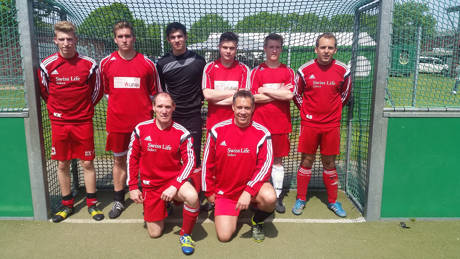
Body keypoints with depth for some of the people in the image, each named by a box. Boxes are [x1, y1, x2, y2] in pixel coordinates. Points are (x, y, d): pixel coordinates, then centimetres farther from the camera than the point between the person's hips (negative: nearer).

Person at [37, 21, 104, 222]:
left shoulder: (89, 64, -4)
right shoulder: (47, 65, -2)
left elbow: (97, 91, 7)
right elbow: (44, 92, 12)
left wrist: (84, 108, 7)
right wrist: (56, 110, 9)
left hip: (83, 122, -1)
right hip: (59, 122, 2)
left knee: (87, 163, 4)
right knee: (62, 164, 9)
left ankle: (92, 204, 18)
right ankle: (67, 204, 25)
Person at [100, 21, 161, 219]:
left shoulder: (147, 64, -2)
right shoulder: (106, 63, 3)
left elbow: (155, 93, 6)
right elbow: (105, 91, 15)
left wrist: (144, 108, 3)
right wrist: (118, 106, 11)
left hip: (143, 121, -1)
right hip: (117, 122, 2)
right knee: (119, 160, 12)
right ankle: (118, 201, 27)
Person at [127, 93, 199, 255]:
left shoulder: (182, 133, -11)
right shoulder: (141, 129, -6)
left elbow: (189, 161, -10)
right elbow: (132, 158, 4)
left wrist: (174, 186, -22)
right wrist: (132, 187, 2)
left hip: (174, 180, -2)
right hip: (150, 185, 2)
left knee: (192, 196, -36)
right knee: (155, 233, 5)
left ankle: (186, 234, -8)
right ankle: (163, 205, 37)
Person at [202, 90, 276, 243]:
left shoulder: (262, 133, -9)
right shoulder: (217, 130, -7)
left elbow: (265, 166, -12)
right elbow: (207, 163, 2)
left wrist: (248, 191, -24)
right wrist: (209, 191, 5)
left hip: (251, 186, 0)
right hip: (224, 191, 1)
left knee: (270, 197, -33)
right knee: (224, 236, -11)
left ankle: (257, 221, 3)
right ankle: (231, 215, 25)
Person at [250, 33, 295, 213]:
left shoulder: (288, 72, 6)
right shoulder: (257, 71, 3)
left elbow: (289, 95, -9)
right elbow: (254, 97, -8)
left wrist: (266, 91, -7)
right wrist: (279, 93, -7)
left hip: (281, 123, 1)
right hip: (260, 123, -1)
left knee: (278, 160, 9)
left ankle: (278, 197, 19)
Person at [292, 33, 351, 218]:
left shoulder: (343, 70, -2)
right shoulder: (305, 70, -5)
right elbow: (297, 94, 9)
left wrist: (332, 110, 12)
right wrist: (306, 111, 9)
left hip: (331, 124, 1)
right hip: (309, 124, -1)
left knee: (329, 163, 9)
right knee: (306, 161, 6)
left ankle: (333, 201, 24)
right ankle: (301, 199, 20)